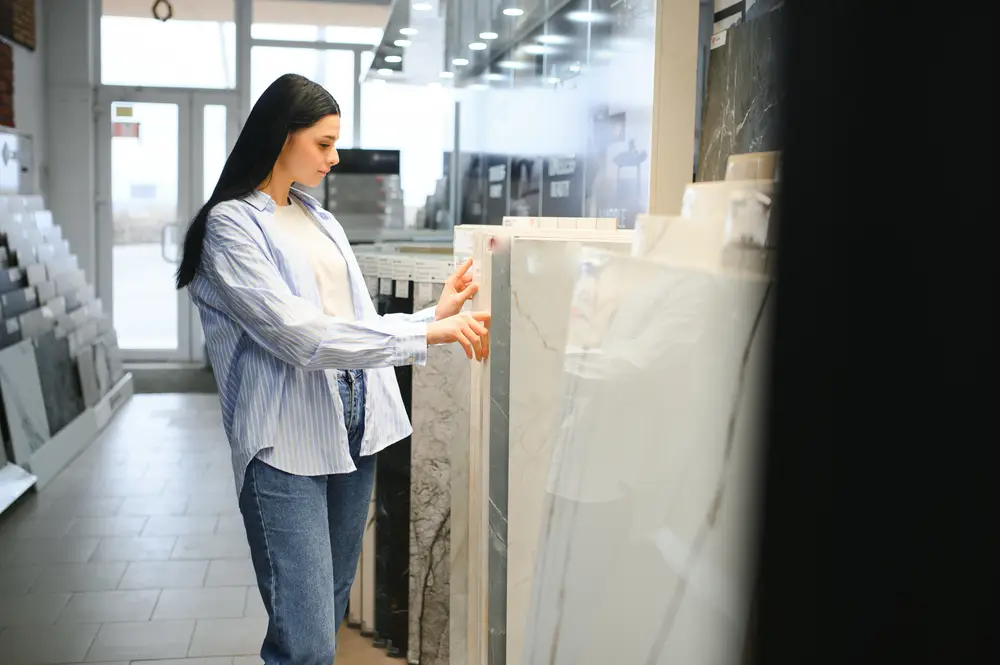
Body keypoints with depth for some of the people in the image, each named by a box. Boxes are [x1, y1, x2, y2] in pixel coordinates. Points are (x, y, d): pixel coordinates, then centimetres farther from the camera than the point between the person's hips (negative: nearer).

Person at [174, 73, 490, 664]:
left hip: (354, 431, 8)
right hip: (288, 444, -7)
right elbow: (301, 335, -19)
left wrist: (437, 313, 2)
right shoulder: (231, 224, -7)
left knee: (331, 611, 16)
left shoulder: (324, 224, 17)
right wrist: (430, 334, -21)